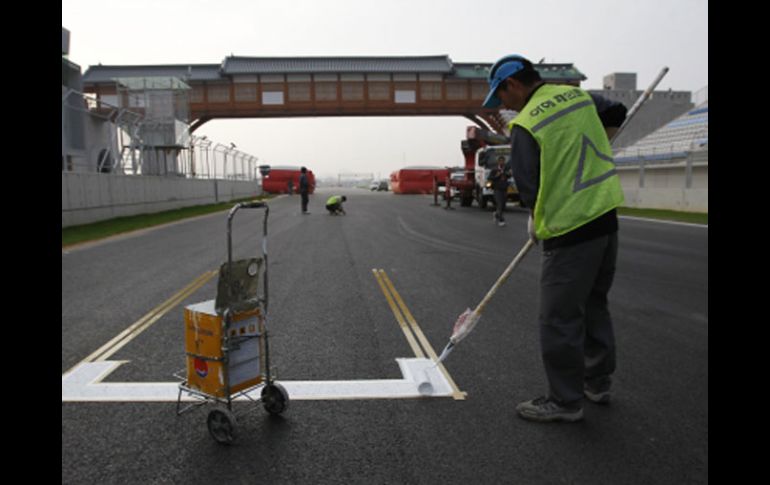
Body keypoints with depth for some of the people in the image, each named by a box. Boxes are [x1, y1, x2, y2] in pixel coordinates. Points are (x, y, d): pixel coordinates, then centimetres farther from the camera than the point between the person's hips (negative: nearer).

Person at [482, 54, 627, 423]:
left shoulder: (525, 125, -15)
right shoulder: (580, 96, 6)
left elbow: (528, 189, -12)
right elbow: (616, 115, 23)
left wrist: (536, 222, 7)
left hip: (569, 230, -8)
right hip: (606, 217, 8)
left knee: (559, 318, 3)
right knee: (594, 304, 21)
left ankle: (566, 401, 14)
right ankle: (598, 382, 35)